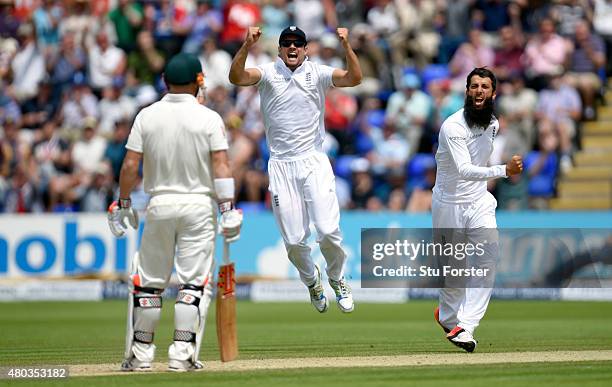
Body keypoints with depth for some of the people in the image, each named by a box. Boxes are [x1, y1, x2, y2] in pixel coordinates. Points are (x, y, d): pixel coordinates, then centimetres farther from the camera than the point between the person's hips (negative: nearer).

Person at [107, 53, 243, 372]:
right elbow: (220, 166, -11)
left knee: (148, 281, 10)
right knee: (194, 281, 0)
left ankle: (140, 353, 12)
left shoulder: (147, 116, 0)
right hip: (200, 205, -2)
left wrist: (122, 205, 7)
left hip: (159, 204, 2)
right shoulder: (209, 118, -5)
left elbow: (130, 165, -2)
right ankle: (183, 352, -7)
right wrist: (228, 211, -10)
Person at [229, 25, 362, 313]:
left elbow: (354, 78, -13)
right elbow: (236, 77, -18)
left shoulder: (317, 73, 1)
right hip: (281, 165, 0)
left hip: (315, 162, 0)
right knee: (294, 240, 1)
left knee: (328, 230, -13)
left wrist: (346, 46, -29)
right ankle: (312, 282, 30)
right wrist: (247, 46, -33)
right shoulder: (268, 73, 0)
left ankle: (337, 279, 15)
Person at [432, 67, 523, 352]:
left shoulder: (493, 124, 1)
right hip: (449, 203, -5)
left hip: (479, 201, 5)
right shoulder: (453, 126, -22)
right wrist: (504, 171, -45)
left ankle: (464, 328, -21)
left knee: (487, 258, -16)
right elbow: (464, 169, -34)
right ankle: (448, 315, 37)